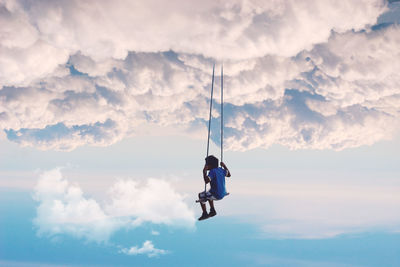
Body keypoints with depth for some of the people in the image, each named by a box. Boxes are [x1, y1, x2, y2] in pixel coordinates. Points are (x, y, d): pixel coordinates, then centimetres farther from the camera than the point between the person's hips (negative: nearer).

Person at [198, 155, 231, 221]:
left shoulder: (212, 171, -20)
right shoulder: (221, 170, 4)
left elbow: (207, 181, -34)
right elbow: (229, 174, 21)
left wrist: (204, 172, -29)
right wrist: (225, 167, 25)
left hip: (216, 195, -9)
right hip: (222, 194, 9)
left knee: (201, 196, 8)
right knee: (208, 193, 34)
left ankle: (205, 214, 14)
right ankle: (212, 210, 37)